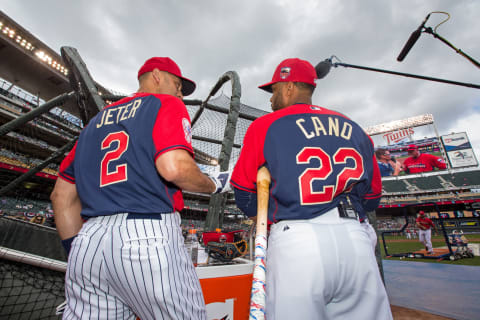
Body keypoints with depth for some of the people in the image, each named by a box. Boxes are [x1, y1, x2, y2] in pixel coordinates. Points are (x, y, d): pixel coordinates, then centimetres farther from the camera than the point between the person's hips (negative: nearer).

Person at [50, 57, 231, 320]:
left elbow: (62, 196, 19)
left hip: (88, 242, 7)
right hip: (149, 237, -7)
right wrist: (215, 185, 1)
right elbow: (174, 167, -17)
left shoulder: (98, 119, 23)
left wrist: (78, 251, 22)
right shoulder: (166, 103, 4)